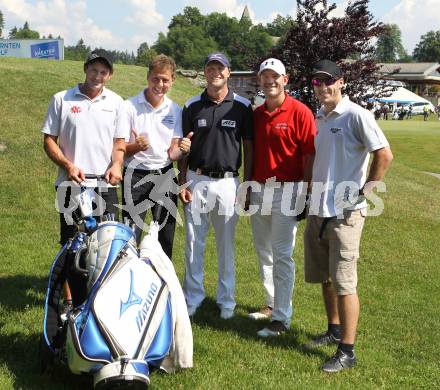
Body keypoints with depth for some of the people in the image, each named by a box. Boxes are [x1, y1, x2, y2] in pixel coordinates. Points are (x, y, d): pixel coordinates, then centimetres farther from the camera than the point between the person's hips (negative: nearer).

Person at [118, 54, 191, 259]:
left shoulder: (175, 110, 7)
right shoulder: (129, 107, -4)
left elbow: (172, 153, 7)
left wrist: (181, 149, -16)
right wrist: (136, 146, -26)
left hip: (164, 175, 3)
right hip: (136, 175, -3)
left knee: (166, 237, 8)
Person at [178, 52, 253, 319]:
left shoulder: (242, 106, 1)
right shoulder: (192, 106, 5)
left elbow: (249, 147, 4)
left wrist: (247, 184, -1)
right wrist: (182, 182, 0)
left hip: (228, 182, -1)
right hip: (197, 180, 1)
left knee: (226, 245, 7)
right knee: (193, 245, 6)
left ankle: (227, 301, 18)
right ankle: (193, 298, 18)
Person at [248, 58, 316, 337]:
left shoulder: (300, 113, -8)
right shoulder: (256, 114, 10)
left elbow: (310, 156, -10)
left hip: (287, 191, -7)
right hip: (259, 189, 7)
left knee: (282, 255, -5)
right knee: (263, 252, 15)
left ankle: (282, 318, 2)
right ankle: (272, 304, 30)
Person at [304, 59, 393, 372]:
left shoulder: (356, 116, -11)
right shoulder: (318, 118, 11)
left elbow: (385, 155, -15)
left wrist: (364, 190, -12)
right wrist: (311, 193, 14)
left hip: (345, 213, -8)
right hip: (318, 210, 8)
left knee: (344, 282, -4)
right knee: (324, 277, 18)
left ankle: (347, 351, 5)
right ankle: (335, 329, 35)